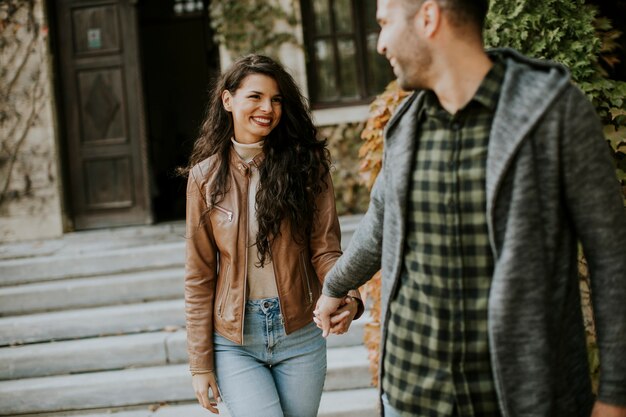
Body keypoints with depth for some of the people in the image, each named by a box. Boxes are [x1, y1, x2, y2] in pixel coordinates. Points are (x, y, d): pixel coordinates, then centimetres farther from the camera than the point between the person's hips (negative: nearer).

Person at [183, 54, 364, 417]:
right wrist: (201, 361, 0)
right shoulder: (206, 176, -1)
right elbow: (200, 276, 1)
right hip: (235, 340, -1)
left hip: (300, 336, 1)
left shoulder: (307, 165, -1)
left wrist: (346, 297, -25)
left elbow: (325, 250, -4)